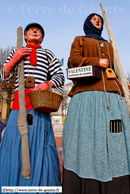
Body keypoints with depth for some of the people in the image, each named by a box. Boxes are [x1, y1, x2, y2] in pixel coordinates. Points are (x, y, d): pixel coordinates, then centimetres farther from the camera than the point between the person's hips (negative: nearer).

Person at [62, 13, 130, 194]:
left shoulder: (108, 45, 36)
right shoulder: (79, 40, 23)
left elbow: (113, 68, 27)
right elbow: (74, 59, 5)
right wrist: (96, 62, -4)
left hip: (111, 93, 5)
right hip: (87, 91, -4)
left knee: (114, 137, -6)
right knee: (87, 135, -12)